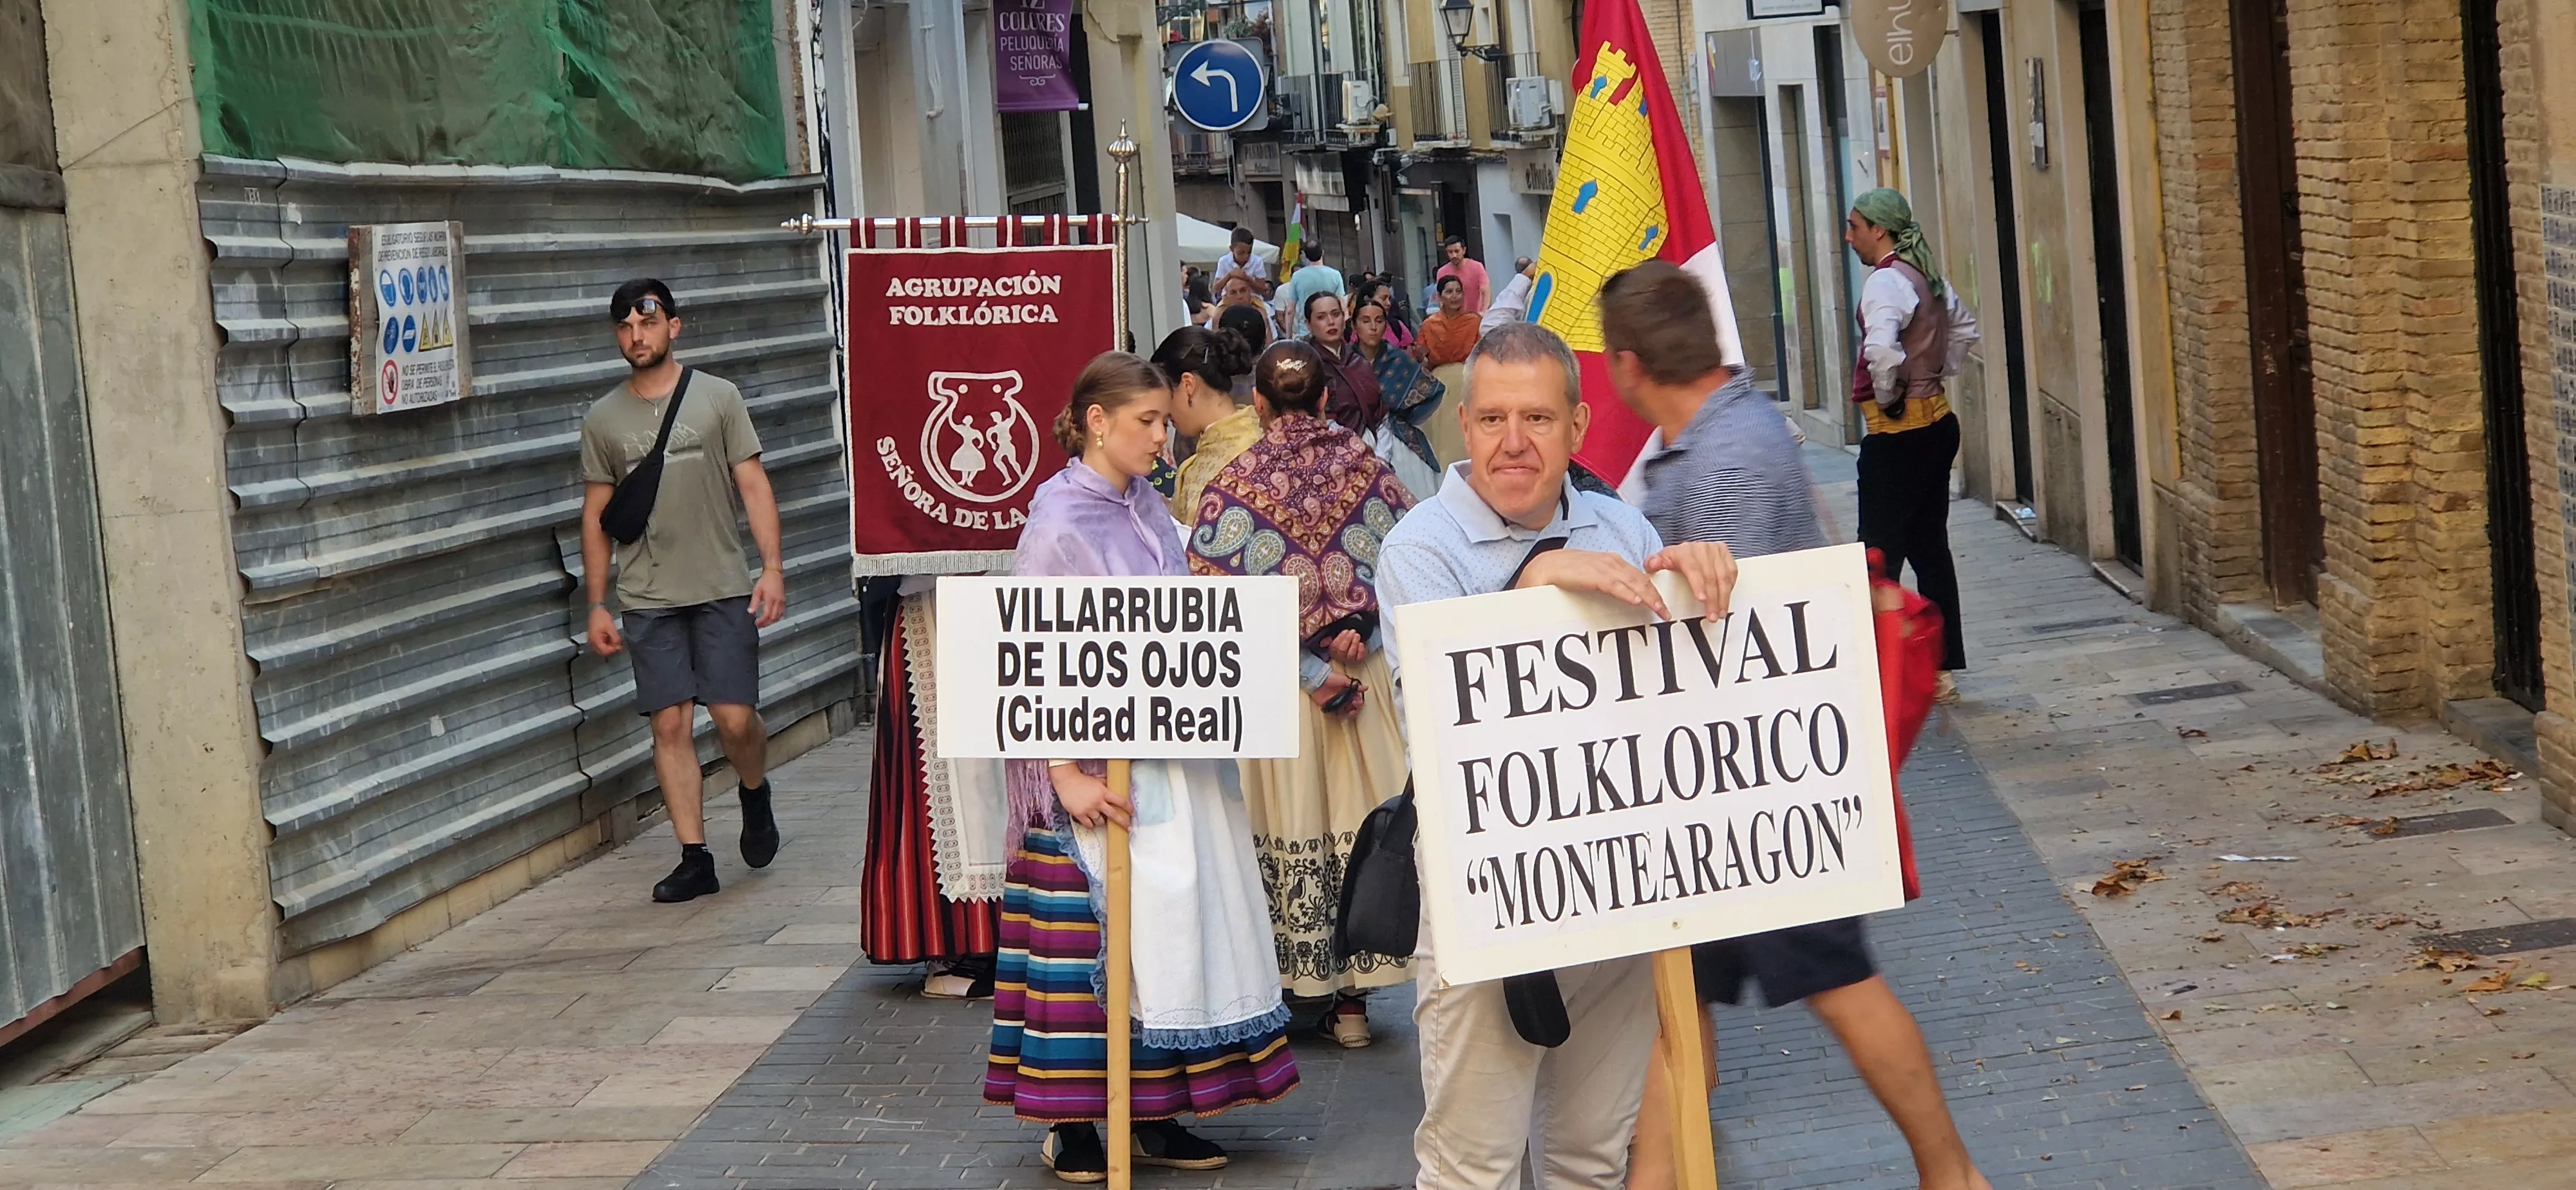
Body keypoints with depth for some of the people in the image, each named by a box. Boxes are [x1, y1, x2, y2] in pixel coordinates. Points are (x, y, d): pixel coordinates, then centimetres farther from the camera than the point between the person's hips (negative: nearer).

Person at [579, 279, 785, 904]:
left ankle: (755, 794, 24)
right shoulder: (603, 419, 8)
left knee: (735, 717, -8)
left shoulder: (718, 397, 3)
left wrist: (772, 567, -8)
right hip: (648, 599, 2)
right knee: (671, 725, -3)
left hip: (722, 588, -1)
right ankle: (695, 858, 2)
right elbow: (596, 516, 12)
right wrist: (597, 605, 8)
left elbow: (753, 484, 2)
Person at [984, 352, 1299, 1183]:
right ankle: (1070, 1123, 8)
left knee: (1168, 928, 9)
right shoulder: (1059, 522, -12)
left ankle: (1153, 1114, 18)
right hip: (1099, 771, -7)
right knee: (1096, 937, -2)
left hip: (1173, 761, 7)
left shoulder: (1150, 512, 10)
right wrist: (1065, 775, -20)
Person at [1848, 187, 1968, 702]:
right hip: (1937, 422, 9)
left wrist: (1887, 395, -18)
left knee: (1880, 554, -4)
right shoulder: (1927, 275, 12)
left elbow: (1880, 348, -35)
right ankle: (1941, 669, 16)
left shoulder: (1886, 282, -17)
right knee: (1929, 548, 12)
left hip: (1899, 432, -9)